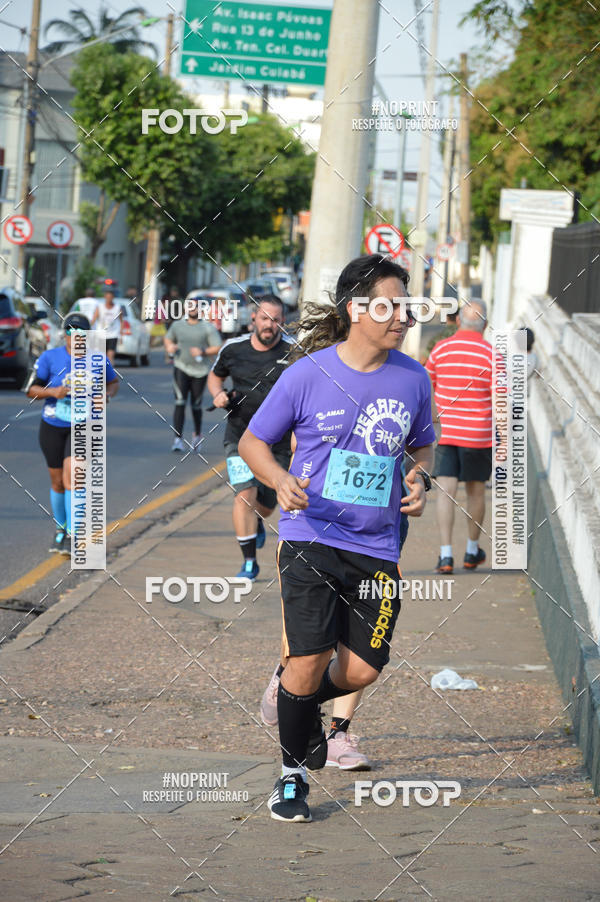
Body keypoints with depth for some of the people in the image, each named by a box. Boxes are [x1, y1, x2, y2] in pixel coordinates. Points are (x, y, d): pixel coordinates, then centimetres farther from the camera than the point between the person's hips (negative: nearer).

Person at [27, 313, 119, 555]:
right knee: (57, 482, 12)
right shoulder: (49, 358, -6)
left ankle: (72, 536, -16)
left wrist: (107, 395, -8)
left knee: (70, 476, -18)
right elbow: (31, 390, -3)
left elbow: (113, 382, 15)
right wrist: (52, 392, -22)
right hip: (52, 427, 2)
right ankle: (60, 529, 34)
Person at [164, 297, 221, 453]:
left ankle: (197, 434, 34)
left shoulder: (208, 328, 0)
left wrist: (203, 352, -20)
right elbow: (168, 338, 27)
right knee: (180, 402, -13)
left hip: (200, 370, -1)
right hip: (181, 368, 1)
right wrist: (169, 346, 4)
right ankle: (178, 438, -16)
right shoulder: (177, 326, 10)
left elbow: (217, 347, -4)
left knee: (196, 405, 8)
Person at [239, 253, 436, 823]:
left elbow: (422, 446, 22)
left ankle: (300, 703, 34)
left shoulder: (413, 379, 4)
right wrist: (281, 481, -15)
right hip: (310, 537, -3)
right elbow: (252, 442, 4)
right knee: (309, 659, -11)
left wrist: (418, 476, -1)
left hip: (377, 548, 3)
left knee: (362, 670, 0)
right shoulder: (307, 375, -5)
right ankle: (293, 773, 11)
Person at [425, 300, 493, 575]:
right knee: (476, 491, 14)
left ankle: (446, 554, -14)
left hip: (445, 432, 1)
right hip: (479, 435, -1)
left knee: (446, 491, -2)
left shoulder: (440, 349, 0)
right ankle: (472, 551, 27)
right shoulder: (491, 354, -9)